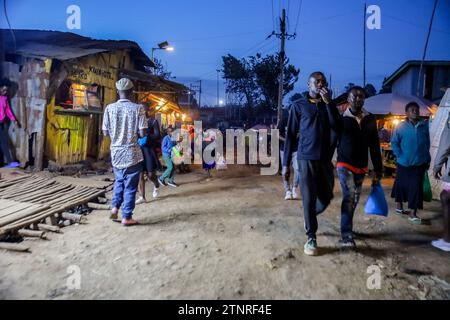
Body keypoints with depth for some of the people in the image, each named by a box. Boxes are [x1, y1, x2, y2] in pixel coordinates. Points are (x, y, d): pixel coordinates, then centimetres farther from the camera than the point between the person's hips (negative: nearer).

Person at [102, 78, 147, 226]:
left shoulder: (110, 108, -2)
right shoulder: (138, 108, -10)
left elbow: (105, 132, 2)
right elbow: (142, 133, -12)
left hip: (116, 152, 3)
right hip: (132, 153, -3)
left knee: (119, 181, 25)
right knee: (130, 185, 6)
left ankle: (115, 207, 13)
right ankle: (126, 217, 11)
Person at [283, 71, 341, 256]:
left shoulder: (329, 106, 13)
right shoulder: (298, 105, 4)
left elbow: (337, 128, -4)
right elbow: (290, 135, 2)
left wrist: (328, 102, -11)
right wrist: (286, 162, -2)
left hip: (326, 159, 4)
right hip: (306, 158, -3)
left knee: (326, 198, 10)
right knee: (309, 199, -1)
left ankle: (309, 216, 39)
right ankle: (311, 238, 11)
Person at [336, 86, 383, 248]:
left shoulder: (370, 119, 5)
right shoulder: (342, 118, -7)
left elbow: (374, 146, 8)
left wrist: (378, 169, 7)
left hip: (361, 167, 5)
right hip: (345, 165, -5)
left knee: (354, 200, 15)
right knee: (349, 197, -18)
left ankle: (347, 229, 33)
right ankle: (346, 235, -15)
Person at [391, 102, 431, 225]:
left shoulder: (425, 125, 0)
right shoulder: (401, 127, -6)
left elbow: (427, 143, 7)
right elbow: (394, 143, -3)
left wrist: (427, 159, 7)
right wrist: (400, 156, -10)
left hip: (419, 163, 2)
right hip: (404, 163, -1)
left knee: (416, 187, -1)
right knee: (401, 184, 11)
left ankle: (412, 212, 5)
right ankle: (399, 205, 31)